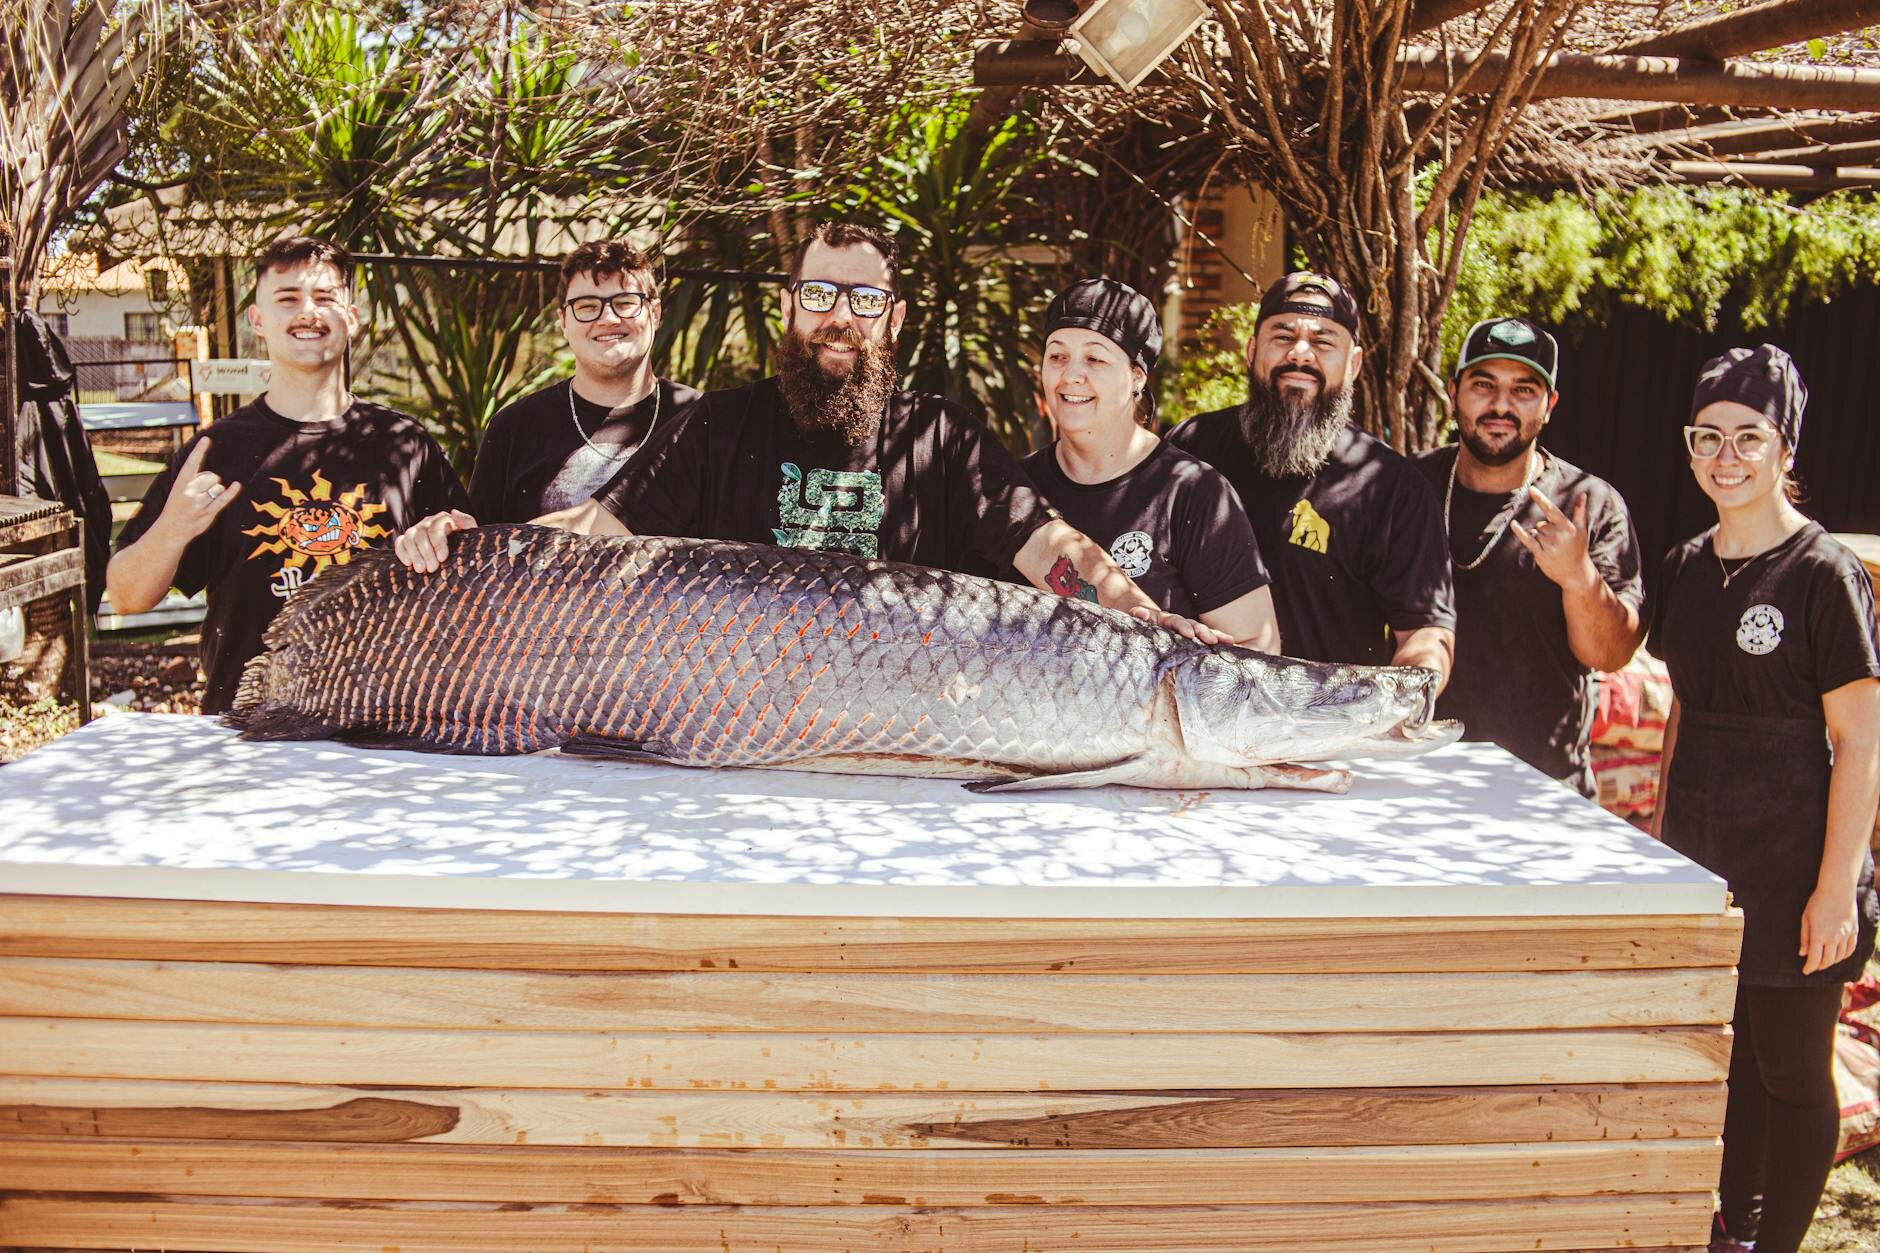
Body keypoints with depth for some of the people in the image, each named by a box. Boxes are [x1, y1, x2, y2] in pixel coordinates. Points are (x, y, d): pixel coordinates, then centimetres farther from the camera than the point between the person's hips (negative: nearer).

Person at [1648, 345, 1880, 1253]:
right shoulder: (1686, 568, 6)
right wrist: (1661, 823, 15)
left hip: (1793, 871, -6)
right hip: (1701, 863, 6)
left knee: (1791, 1071, 7)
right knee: (1728, 1050, 17)